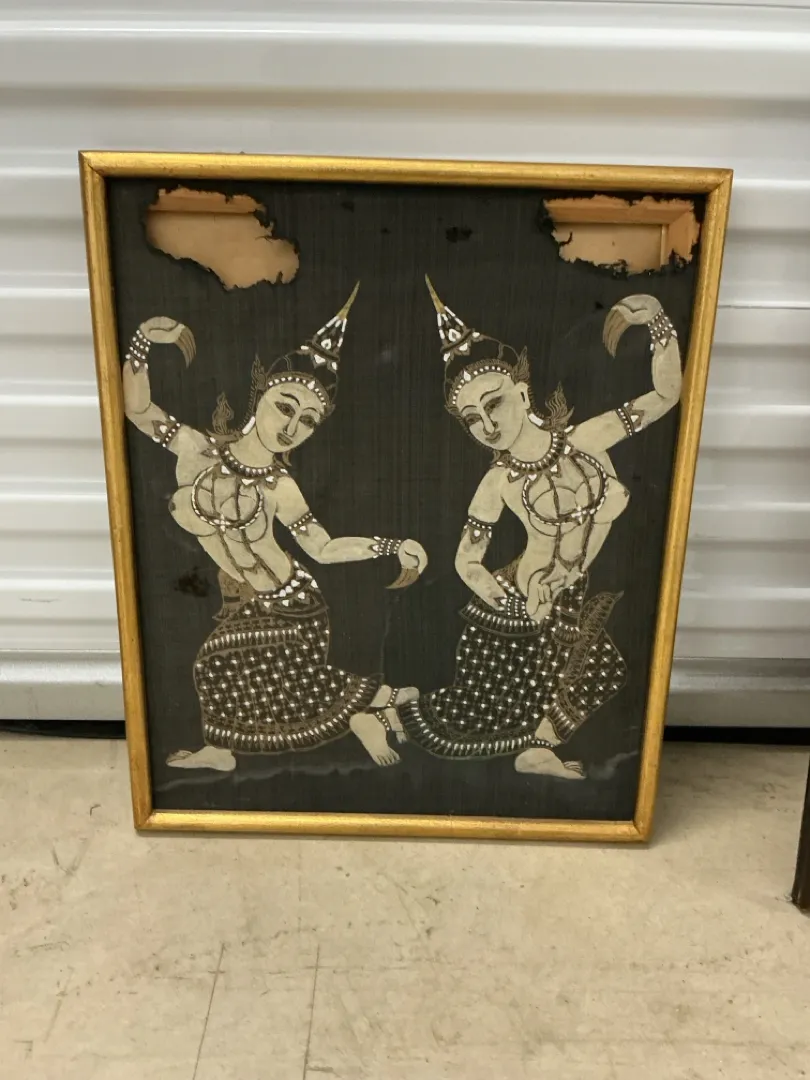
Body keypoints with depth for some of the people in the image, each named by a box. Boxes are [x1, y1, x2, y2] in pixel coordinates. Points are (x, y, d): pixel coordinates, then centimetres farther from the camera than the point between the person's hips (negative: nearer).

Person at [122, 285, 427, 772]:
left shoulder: (280, 487, -14)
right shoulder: (198, 449, -10)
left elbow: (324, 547, -9)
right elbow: (137, 408, -10)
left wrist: (393, 546, -16)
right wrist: (144, 339, -22)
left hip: (289, 604, -3)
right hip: (244, 605, 3)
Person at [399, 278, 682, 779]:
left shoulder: (587, 438, -12)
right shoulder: (499, 484, -15)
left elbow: (665, 394, -7)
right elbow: (467, 563, -9)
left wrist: (658, 321, -19)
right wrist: (523, 607, -20)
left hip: (598, 593, 3)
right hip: (530, 603, -3)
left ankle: (540, 746, 26)